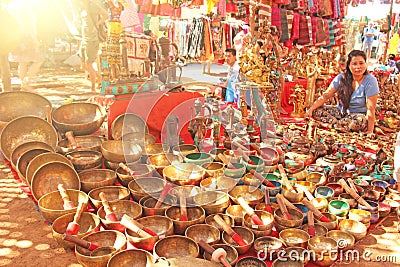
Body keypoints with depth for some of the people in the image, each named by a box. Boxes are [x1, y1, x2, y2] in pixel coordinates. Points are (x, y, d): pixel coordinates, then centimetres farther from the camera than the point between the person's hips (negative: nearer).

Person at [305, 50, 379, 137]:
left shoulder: (370, 81, -14)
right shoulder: (342, 78, -4)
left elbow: (371, 108, -17)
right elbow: (325, 96, -5)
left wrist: (370, 131, -22)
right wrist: (311, 109, -21)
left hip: (358, 115, -3)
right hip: (341, 112, 3)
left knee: (360, 121, -40)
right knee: (316, 110, -19)